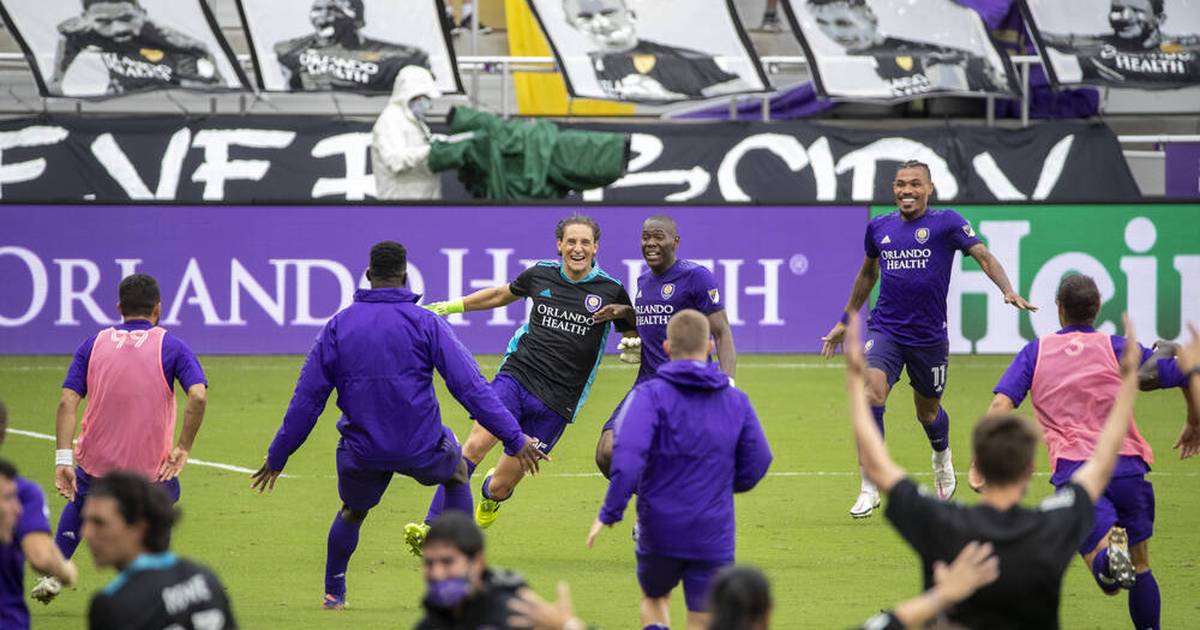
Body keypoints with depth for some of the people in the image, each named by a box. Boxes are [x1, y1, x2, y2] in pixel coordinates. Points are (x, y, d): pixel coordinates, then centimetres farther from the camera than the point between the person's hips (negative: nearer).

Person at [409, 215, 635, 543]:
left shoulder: (611, 291, -1)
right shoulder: (541, 274, 6)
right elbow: (502, 295, 26)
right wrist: (454, 305, 24)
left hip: (556, 402, -1)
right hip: (516, 377, 1)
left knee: (503, 485, -1)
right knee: (476, 444, -24)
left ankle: (490, 499, 39)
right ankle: (431, 528, -24)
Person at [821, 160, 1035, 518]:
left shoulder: (946, 223, -4)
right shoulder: (879, 227, 7)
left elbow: (983, 256, -12)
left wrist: (1008, 291, -29)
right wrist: (846, 320, 28)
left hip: (929, 337, -1)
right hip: (885, 331, 1)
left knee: (928, 411, 15)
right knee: (872, 393, -23)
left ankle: (942, 461, 51)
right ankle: (870, 488, -16)